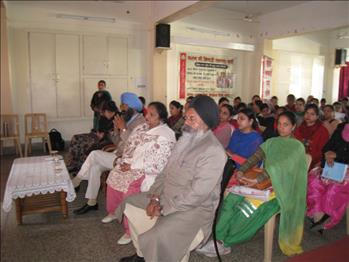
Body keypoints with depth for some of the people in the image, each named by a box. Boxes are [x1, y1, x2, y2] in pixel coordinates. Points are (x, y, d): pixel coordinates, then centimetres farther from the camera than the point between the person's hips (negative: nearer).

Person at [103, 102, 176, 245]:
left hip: (149, 172, -8)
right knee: (113, 175, -3)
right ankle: (113, 212, 24)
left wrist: (132, 166, -21)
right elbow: (129, 146, 15)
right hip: (131, 165, 8)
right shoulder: (142, 128, 8)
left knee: (129, 187, -25)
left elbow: (158, 166, -22)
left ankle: (130, 230, -7)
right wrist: (125, 161, -4)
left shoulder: (165, 136, -18)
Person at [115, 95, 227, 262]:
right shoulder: (185, 140, 8)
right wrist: (155, 197, -5)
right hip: (166, 197, 9)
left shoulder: (213, 151, -21)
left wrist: (163, 209, -19)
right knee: (129, 202, 12)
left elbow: (197, 193, -25)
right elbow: (166, 171, 9)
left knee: (158, 236, -33)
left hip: (195, 207, -9)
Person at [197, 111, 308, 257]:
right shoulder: (271, 142, 17)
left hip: (279, 188, -5)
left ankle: (224, 242, -13)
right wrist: (241, 171, -15)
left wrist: (257, 180, -26)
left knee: (248, 207, -28)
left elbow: (279, 167, -16)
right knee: (232, 199, -20)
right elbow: (255, 158, 4)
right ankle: (219, 238, -19)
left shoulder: (297, 146, -1)